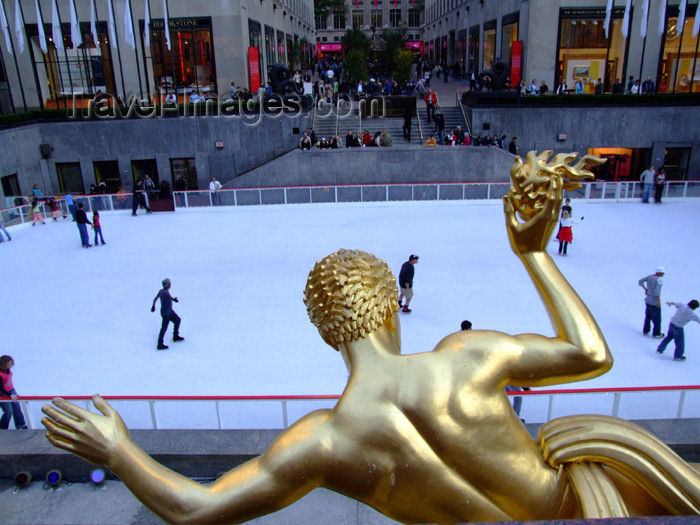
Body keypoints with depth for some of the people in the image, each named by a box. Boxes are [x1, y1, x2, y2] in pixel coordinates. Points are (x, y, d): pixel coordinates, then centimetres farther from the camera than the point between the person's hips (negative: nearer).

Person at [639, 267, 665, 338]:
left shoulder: (650, 276, 0)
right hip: (655, 302, -7)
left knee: (648, 316, 22)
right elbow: (656, 291, -26)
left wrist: (645, 289, 13)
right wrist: (659, 301, -18)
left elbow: (640, 281, 2)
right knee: (657, 318, 9)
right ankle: (656, 333, 21)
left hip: (648, 300, 7)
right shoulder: (660, 279, -20)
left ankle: (645, 330, 32)